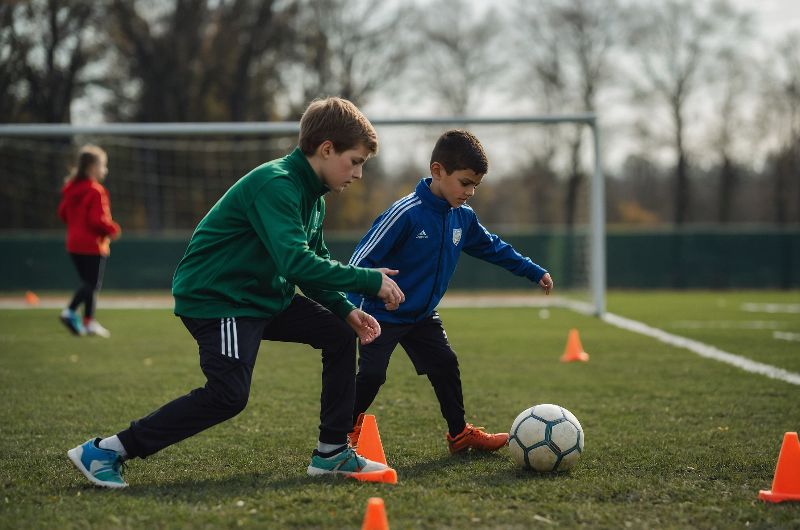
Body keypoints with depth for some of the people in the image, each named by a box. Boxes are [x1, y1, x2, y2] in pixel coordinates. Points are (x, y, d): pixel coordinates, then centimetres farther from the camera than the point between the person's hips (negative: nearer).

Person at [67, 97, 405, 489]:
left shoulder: (310, 196, 10)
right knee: (228, 396, -20)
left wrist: (346, 310, 1)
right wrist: (371, 281, -28)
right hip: (215, 298, -10)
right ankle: (104, 452, -12)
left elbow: (313, 266, 17)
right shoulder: (275, 185, -23)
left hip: (264, 296, 10)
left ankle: (332, 453, 11)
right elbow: (296, 263, -34)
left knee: (339, 336, 5)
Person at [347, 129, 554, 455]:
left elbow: (492, 247, 15)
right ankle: (347, 431, 17)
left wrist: (535, 272, 18)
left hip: (423, 317, 7)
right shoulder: (406, 213, -26)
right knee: (371, 376, -4)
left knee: (445, 367, 8)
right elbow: (363, 258, -26)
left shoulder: (463, 217, -3)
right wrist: (354, 308, -35)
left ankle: (460, 434, 20)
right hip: (384, 316, -7)